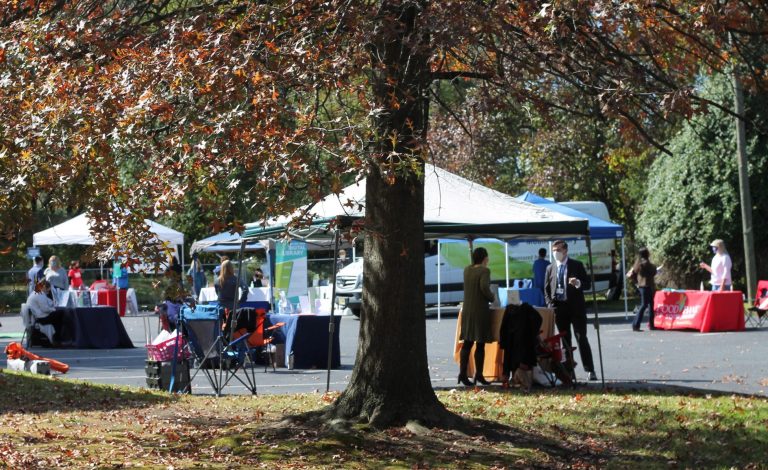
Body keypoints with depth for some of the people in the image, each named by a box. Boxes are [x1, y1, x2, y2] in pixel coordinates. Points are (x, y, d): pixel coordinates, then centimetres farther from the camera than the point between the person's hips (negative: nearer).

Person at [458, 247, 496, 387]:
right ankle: (478, 374, 7)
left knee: (467, 343, 8)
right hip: (480, 311, -6)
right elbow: (484, 287, -26)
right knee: (480, 344, 3)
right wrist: (492, 297, -10)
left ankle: (462, 373, 1)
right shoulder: (484, 271, -13)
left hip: (467, 311, 6)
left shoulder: (467, 270, 7)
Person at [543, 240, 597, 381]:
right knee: (565, 340, 6)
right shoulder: (550, 268, 12)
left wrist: (578, 283, -21)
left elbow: (587, 284, 0)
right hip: (559, 308, 4)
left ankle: (590, 371, -8)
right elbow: (546, 290, 15)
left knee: (581, 338, -8)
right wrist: (550, 305, 0)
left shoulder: (577, 265, 2)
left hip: (576, 307, -4)